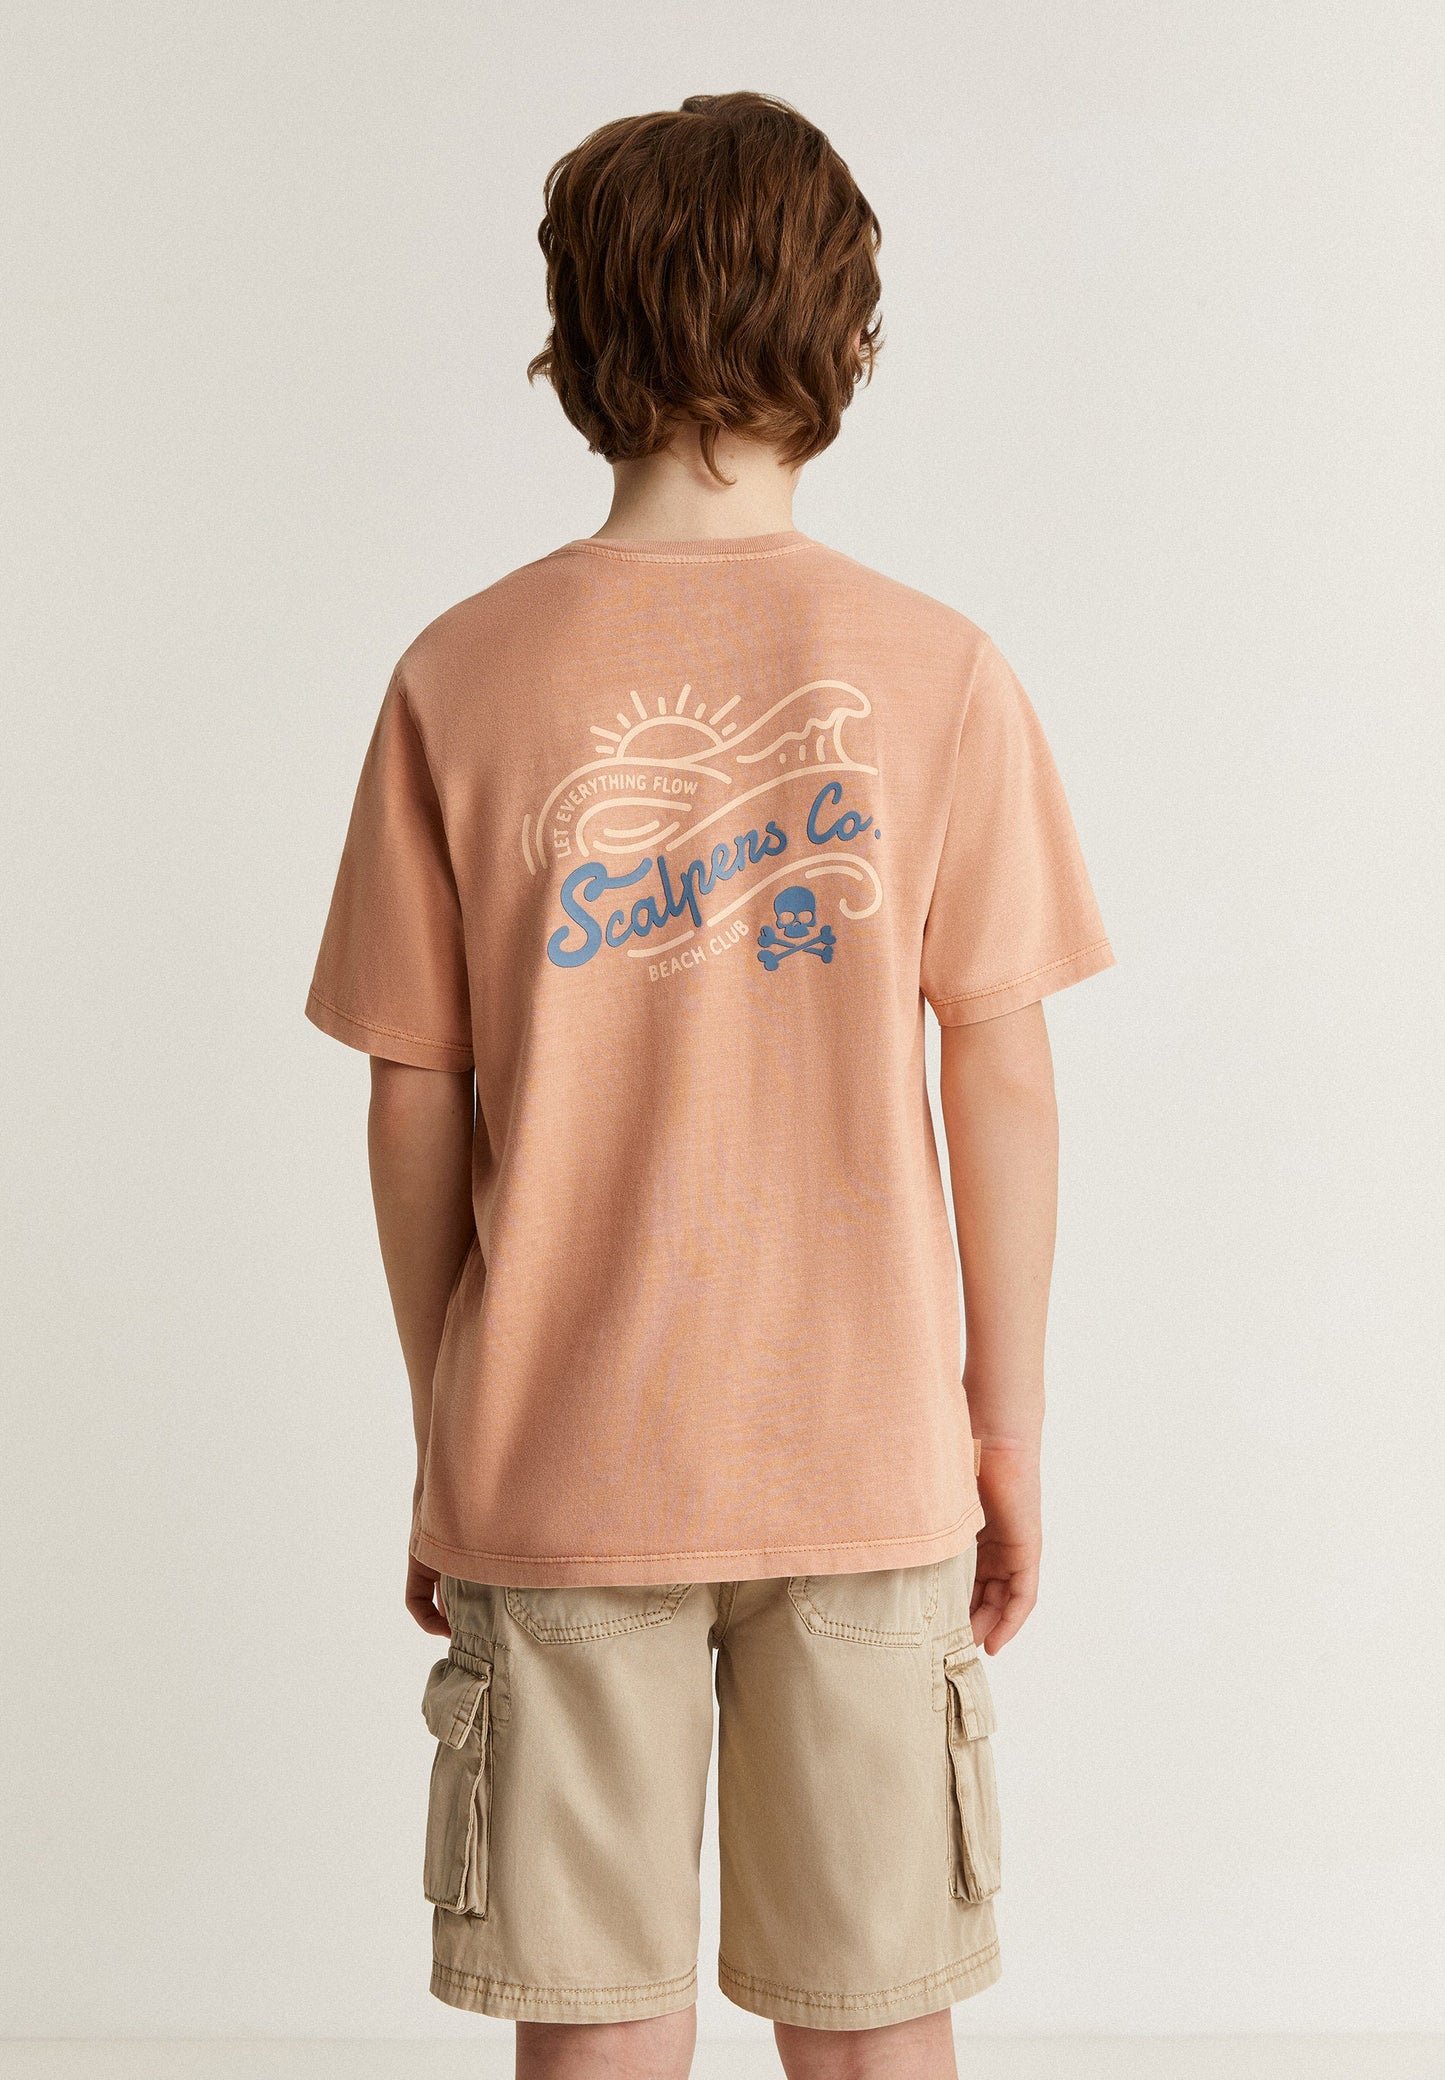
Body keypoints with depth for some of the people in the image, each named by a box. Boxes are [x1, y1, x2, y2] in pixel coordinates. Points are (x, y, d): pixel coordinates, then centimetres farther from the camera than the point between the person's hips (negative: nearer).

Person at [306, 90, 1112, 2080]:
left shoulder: (465, 675, -5)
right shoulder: (937, 671, -6)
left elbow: (416, 1108, -2)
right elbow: (1003, 1078, -4)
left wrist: (446, 1446, 9)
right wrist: (1010, 1428, 7)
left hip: (559, 1468, 0)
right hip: (868, 1461, 0)